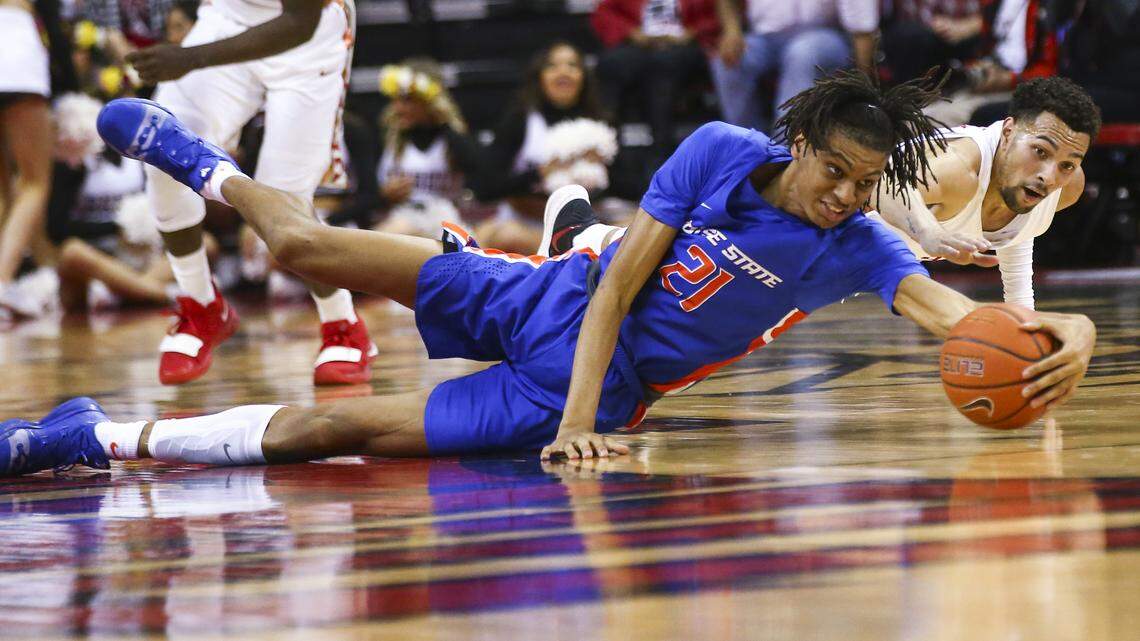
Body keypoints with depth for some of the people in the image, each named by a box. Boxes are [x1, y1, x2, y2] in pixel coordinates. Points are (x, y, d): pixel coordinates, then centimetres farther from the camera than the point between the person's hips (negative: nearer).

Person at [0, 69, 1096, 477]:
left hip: (580, 395, -1)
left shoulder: (855, 248, -14)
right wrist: (579, 415, -26)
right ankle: (210, 170, 41)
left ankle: (101, 438, 1)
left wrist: (1065, 330, -50)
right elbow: (620, 284, -14)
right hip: (548, 304, 1)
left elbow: (955, 310, -29)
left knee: (330, 428, -11)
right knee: (309, 246, 5)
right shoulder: (720, 153, -14)